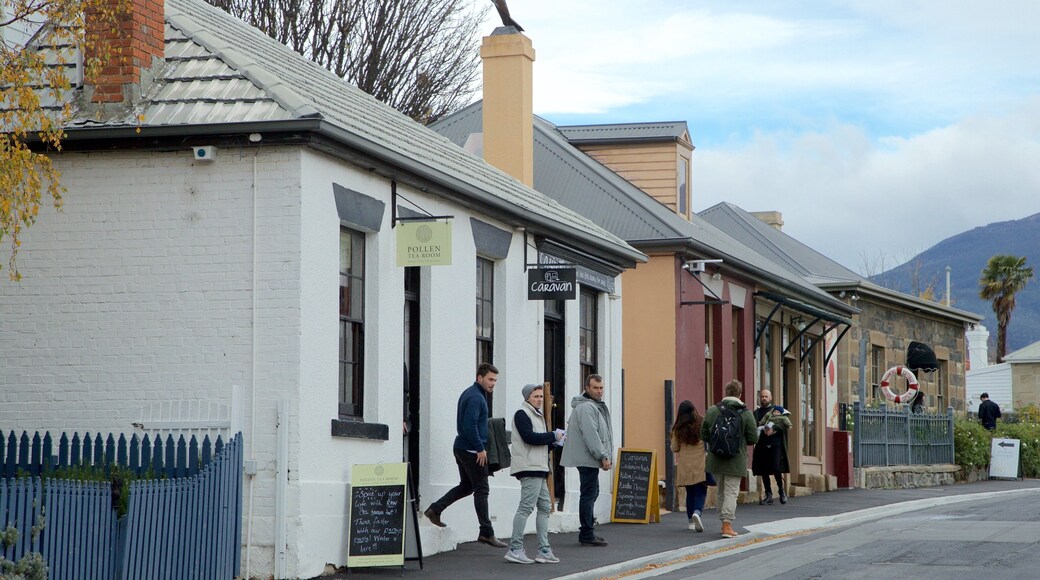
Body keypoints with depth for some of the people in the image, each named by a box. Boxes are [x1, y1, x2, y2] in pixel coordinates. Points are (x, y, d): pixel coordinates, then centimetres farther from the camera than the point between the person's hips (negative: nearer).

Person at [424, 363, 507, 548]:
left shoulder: (469, 393, 15)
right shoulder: (476, 397, -17)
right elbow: (470, 426, -25)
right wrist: (480, 449, -19)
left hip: (461, 448, 10)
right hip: (472, 451, -10)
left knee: (466, 485, 20)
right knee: (481, 490, -5)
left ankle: (435, 510, 19)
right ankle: (486, 533, -2)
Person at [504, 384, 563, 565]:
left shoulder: (537, 415, 23)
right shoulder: (522, 414, -7)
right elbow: (529, 437, -20)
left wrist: (553, 440, 3)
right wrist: (553, 436, -12)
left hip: (539, 469, 10)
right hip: (529, 468, -10)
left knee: (545, 508, 10)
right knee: (526, 507, -11)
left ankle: (544, 551, 12)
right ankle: (515, 549, -9)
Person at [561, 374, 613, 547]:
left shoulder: (595, 406, 20)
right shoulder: (586, 407, -15)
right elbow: (590, 435, -22)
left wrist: (604, 455, 17)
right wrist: (603, 456, -20)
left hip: (591, 459, 11)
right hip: (587, 459, -11)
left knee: (592, 493, 17)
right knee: (589, 494, -9)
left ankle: (588, 531, 24)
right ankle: (587, 534, -7)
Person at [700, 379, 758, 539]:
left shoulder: (712, 411, -1)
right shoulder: (746, 414, -8)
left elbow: (703, 435, 2)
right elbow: (753, 439, -6)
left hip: (716, 460, 3)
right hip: (736, 461, -3)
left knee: (721, 491, 17)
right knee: (731, 492, -1)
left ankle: (724, 523, 24)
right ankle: (727, 526, -10)